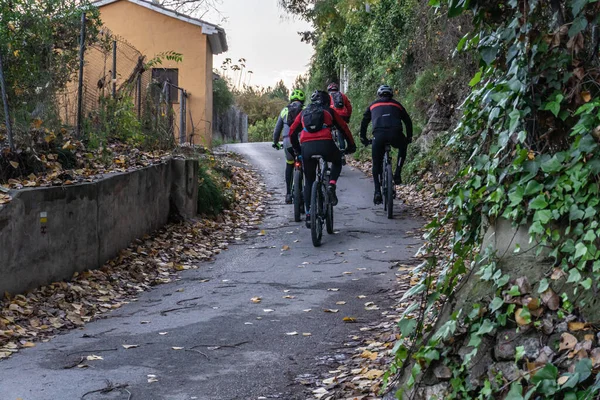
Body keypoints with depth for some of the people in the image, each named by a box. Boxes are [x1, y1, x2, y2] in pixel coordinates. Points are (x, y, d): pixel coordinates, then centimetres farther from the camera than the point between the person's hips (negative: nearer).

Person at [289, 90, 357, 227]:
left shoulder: (303, 113, 26)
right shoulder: (329, 111, 21)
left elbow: (292, 132, 24)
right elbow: (344, 128, 21)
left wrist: (297, 149, 36)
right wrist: (351, 145, 31)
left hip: (306, 147, 2)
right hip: (325, 144, -2)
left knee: (309, 181, 17)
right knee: (337, 161, 31)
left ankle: (309, 215, 12)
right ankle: (331, 185, 4)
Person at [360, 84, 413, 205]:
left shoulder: (373, 105, 28)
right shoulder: (396, 105, 28)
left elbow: (364, 122, 28)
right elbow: (408, 121, 33)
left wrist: (363, 138, 37)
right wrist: (409, 137, 43)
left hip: (378, 136, 0)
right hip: (395, 134, 0)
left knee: (376, 164, 15)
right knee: (402, 148, 34)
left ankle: (377, 192, 3)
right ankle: (397, 174, 21)